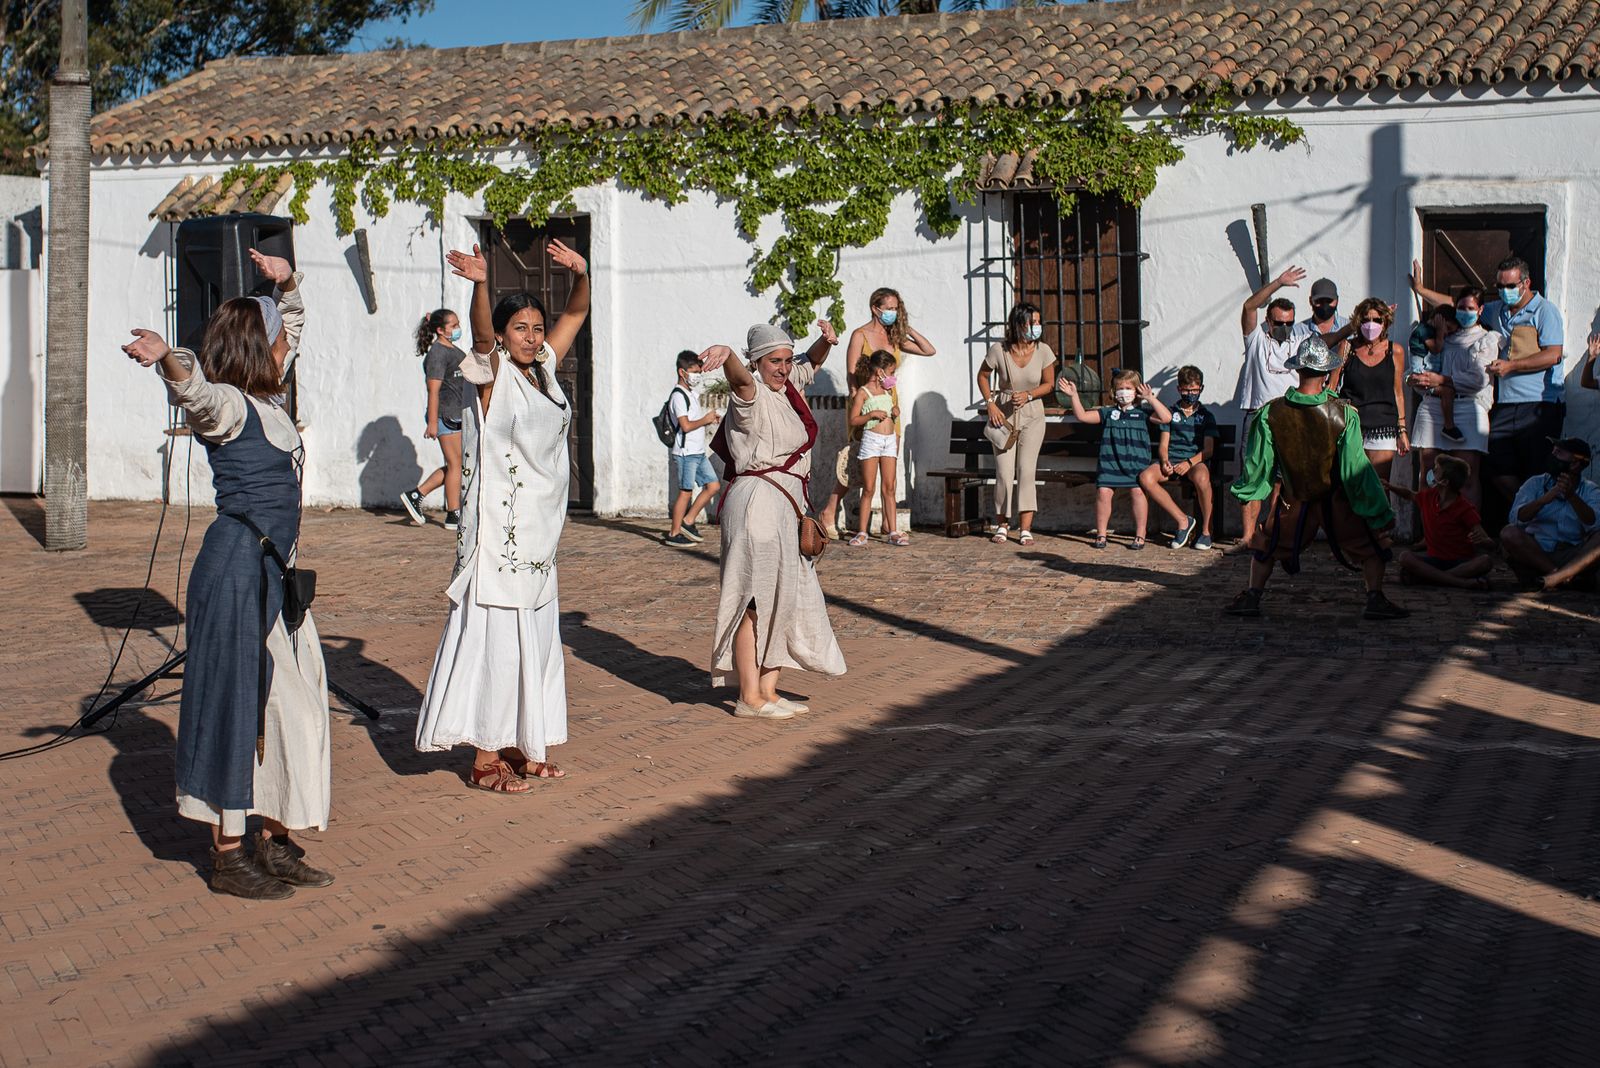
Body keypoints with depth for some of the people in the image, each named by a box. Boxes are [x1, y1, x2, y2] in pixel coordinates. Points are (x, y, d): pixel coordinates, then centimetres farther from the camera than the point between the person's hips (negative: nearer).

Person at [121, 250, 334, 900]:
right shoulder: (227, 406, -12)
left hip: (275, 572, 9)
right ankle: (228, 856, 3)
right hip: (238, 571, -9)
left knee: (290, 705, 12)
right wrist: (165, 357, -56)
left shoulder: (266, 398, 13)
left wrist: (287, 284, 9)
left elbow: (293, 324, 26)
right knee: (236, 705, -4)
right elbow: (194, 387, -36)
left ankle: (275, 844, 20)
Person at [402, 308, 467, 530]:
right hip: (445, 415, -10)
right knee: (456, 464, -4)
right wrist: (432, 422, -21)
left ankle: (415, 495, 14)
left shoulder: (452, 350, 17)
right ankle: (453, 515, 3)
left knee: (455, 466, 11)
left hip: (458, 416, 10)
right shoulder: (437, 353, -12)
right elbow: (433, 390, -17)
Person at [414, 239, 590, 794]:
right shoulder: (494, 376, -7)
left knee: (534, 638, 11)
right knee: (495, 636, -6)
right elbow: (481, 336, -27)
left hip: (540, 530, 8)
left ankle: (520, 747, 19)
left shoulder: (545, 370, 10)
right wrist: (480, 284, -46)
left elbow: (575, 315, 12)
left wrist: (581, 274, -9)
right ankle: (485, 758, -1)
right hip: (499, 528, -8)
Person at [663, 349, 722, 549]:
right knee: (686, 491, -5)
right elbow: (686, 426, -21)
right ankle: (674, 534, 2)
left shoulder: (690, 394, 18)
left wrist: (709, 419, 7)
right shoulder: (678, 396, -13)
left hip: (698, 452, 9)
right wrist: (705, 420, -10)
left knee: (713, 485, 8)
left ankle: (688, 522, 14)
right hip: (686, 452, -9)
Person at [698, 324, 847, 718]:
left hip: (783, 507, 10)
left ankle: (768, 691, 18)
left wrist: (824, 342, 9)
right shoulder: (753, 395, -12)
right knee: (756, 600, -8)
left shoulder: (786, 385, 14)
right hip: (759, 503, -10)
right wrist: (727, 355, -59)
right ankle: (749, 698, -5)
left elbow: (811, 365, 31)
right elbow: (741, 378, -35)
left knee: (784, 597, 12)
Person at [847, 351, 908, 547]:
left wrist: (896, 411, 8)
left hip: (890, 440, 6)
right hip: (871, 440, -6)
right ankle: (862, 532, 1)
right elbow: (853, 421, -9)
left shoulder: (888, 391, 15)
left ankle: (893, 532, 5)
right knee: (868, 489, -3)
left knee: (889, 488, 4)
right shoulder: (863, 392, -4)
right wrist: (872, 414, -20)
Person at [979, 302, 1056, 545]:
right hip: (1003, 415, 0)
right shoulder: (999, 350, -12)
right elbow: (983, 375, 4)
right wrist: (990, 404, -6)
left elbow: (1049, 385, 2)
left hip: (1032, 417, 1)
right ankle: (1002, 526, 12)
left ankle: (1025, 529, -5)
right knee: (1004, 472, -5)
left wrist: (1028, 395, -15)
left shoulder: (1043, 351, -9)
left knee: (1026, 470, -8)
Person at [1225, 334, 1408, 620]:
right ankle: (1375, 599, 0)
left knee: (1266, 546, 22)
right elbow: (1356, 468, -17)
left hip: (1295, 501, 2)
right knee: (1373, 547, 13)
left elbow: (1257, 464, -4)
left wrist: (1245, 489, 17)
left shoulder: (1271, 413, -15)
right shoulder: (1343, 414, -19)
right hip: (1337, 501, -2)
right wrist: (1380, 514, -10)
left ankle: (1252, 596, 14)